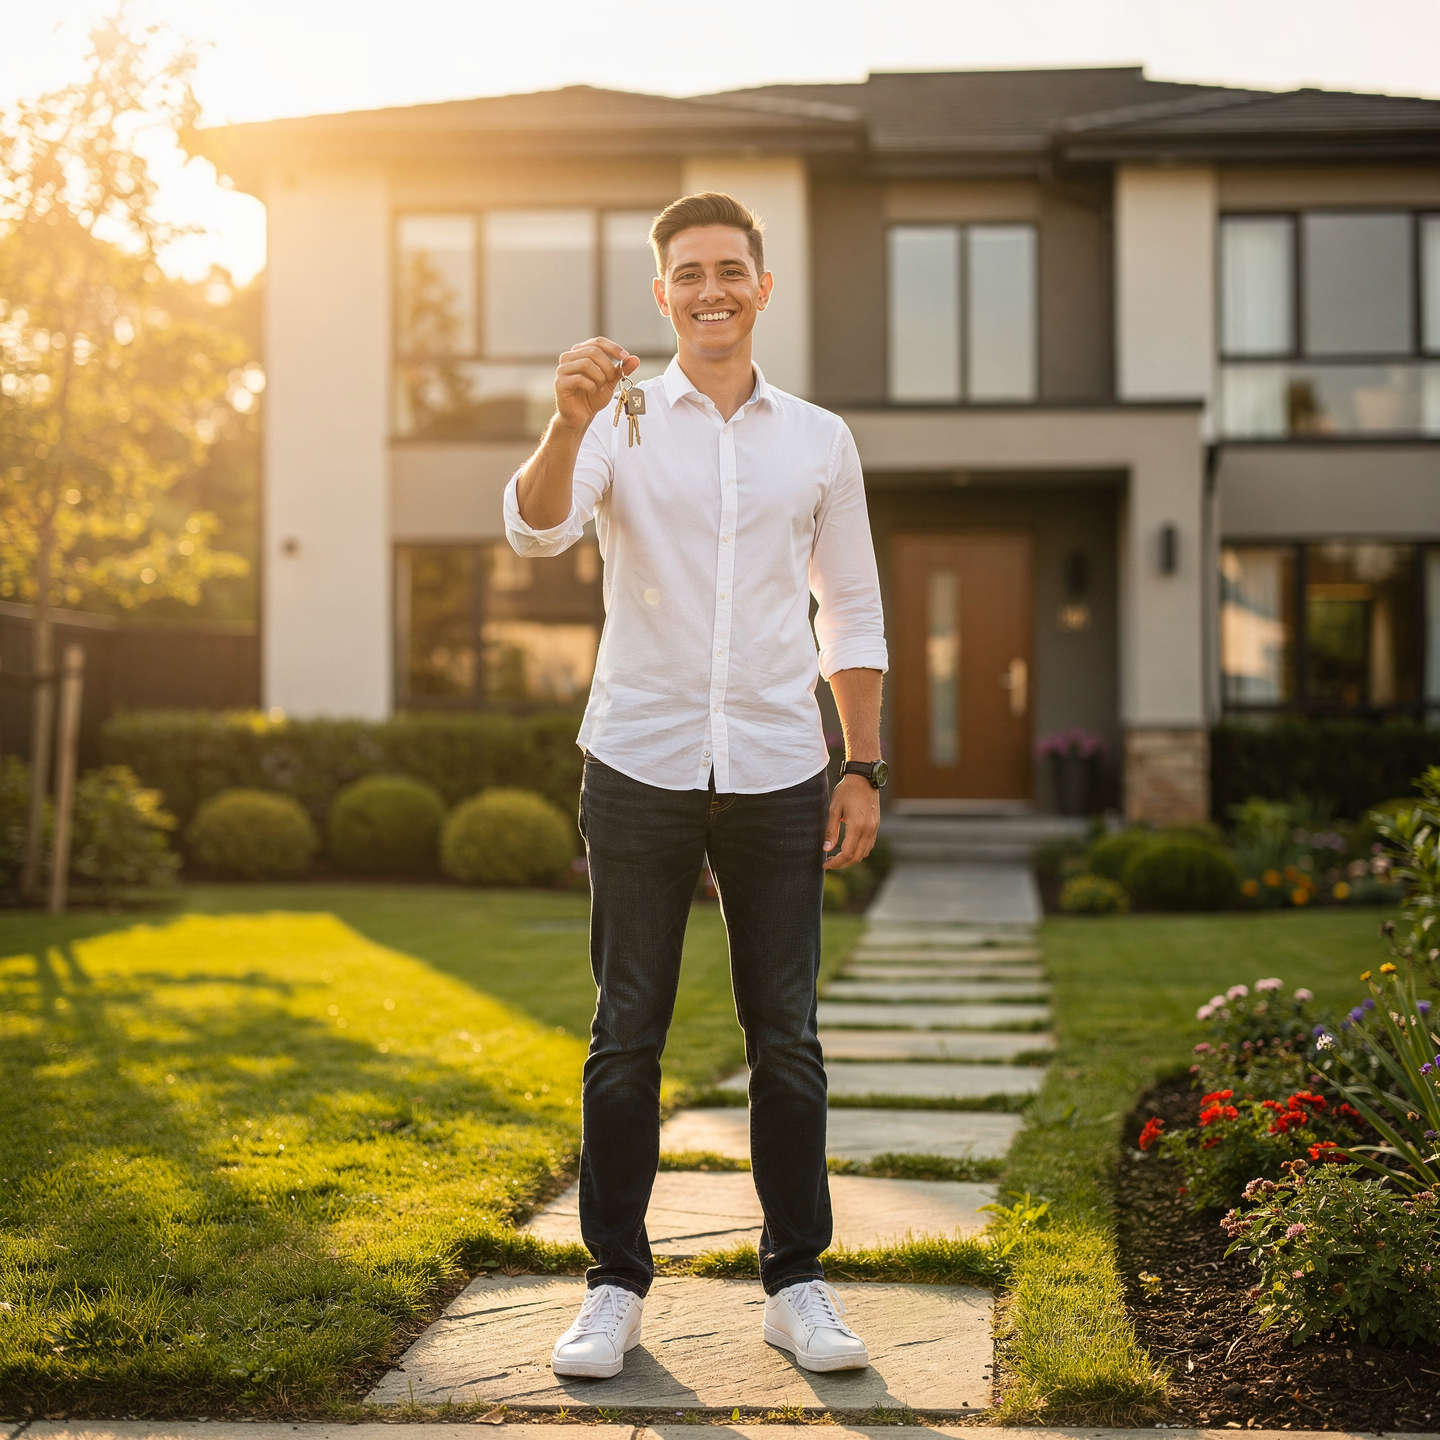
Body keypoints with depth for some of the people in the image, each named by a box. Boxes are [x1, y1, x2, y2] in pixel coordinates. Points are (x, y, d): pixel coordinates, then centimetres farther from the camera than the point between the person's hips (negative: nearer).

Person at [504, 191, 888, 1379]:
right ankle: (616, 1283, 13)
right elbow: (537, 529, -14)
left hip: (778, 770, 2)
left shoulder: (819, 439, 10)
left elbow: (853, 612, 13)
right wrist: (569, 423, -32)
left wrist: (865, 768, 6)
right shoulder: (621, 424, 4)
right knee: (627, 1035, 3)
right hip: (641, 765, -1)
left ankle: (798, 1282, 15)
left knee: (787, 1036, 5)